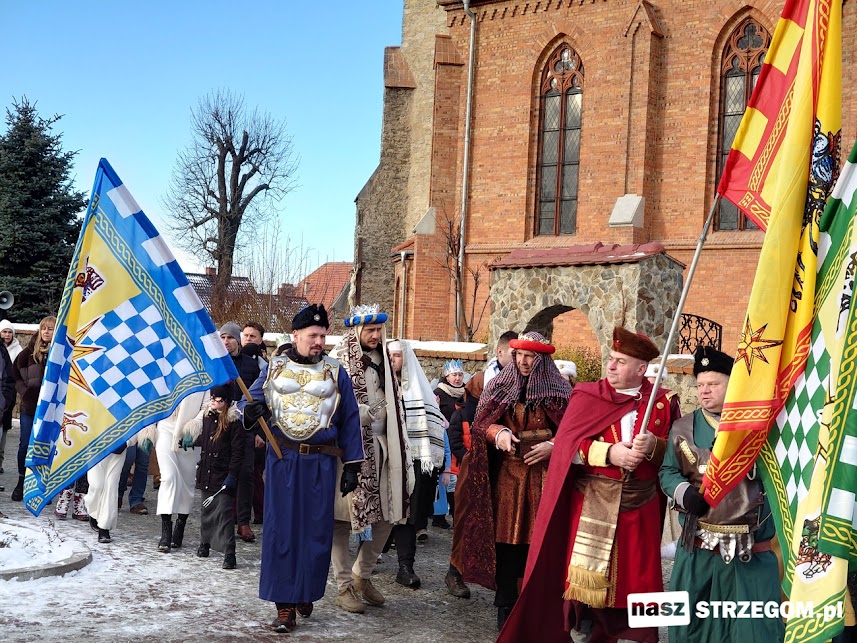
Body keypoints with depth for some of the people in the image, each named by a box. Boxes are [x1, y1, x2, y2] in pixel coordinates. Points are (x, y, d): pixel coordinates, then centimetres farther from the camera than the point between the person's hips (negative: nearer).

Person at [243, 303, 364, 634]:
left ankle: (305, 592, 23)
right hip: (282, 459, 0)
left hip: (320, 463, 0)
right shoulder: (275, 367, 7)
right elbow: (253, 399, 8)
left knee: (316, 532, 3)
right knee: (281, 531, -1)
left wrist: (351, 466, 2)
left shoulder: (336, 373, 5)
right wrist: (251, 410, -18)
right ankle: (285, 605, 4)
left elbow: (350, 421, 7)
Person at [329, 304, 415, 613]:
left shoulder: (382, 359, 15)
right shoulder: (339, 362, -7)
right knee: (344, 516, -1)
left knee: (386, 513, 7)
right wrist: (370, 411, -9)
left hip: (380, 446, 7)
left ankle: (362, 574, 24)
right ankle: (344, 585, 10)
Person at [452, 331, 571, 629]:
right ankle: (506, 605, 12)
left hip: (545, 475, -1)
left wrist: (553, 446, -14)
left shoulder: (560, 390, 2)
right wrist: (499, 432, -16)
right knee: (507, 537, 1)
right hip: (507, 473, 1)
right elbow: (481, 423, 5)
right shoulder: (500, 386, 6)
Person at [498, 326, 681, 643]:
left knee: (635, 578, 4)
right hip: (591, 503, -1)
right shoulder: (588, 396, 1)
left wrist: (653, 445, -19)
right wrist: (609, 452, -19)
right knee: (586, 575, -1)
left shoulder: (664, 402, 3)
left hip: (641, 505, 1)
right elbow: (568, 447, -8)